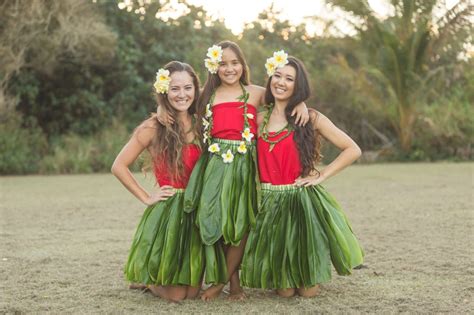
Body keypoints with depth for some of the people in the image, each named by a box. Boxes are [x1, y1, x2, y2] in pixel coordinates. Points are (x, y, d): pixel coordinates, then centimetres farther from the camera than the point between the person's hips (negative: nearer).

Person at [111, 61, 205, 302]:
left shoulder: (200, 125, 6)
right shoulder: (153, 128, -7)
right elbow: (119, 166, -7)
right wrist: (146, 198, -8)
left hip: (196, 212, 5)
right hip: (167, 211, -5)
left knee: (191, 292, 10)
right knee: (174, 294, 0)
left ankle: (151, 275, 39)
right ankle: (144, 278, 31)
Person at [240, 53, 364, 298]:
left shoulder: (311, 119, -2)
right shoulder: (260, 120, 7)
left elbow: (352, 150, -1)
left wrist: (321, 176, -6)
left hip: (304, 202, -2)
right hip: (270, 204, 2)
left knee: (308, 290, 3)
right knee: (284, 290, 4)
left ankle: (309, 279, 37)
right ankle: (281, 280, 39)